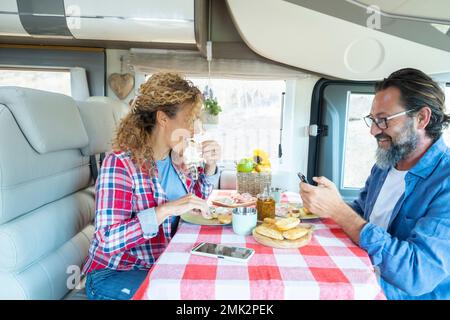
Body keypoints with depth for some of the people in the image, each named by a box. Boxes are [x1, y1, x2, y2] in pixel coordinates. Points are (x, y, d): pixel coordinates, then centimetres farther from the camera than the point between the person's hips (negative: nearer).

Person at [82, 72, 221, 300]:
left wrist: (210, 166, -3)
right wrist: (166, 210, -34)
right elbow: (108, 240, -26)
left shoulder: (174, 156, -1)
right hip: (114, 273, -6)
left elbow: (196, 199, 14)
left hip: (163, 263, 6)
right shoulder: (120, 163, -22)